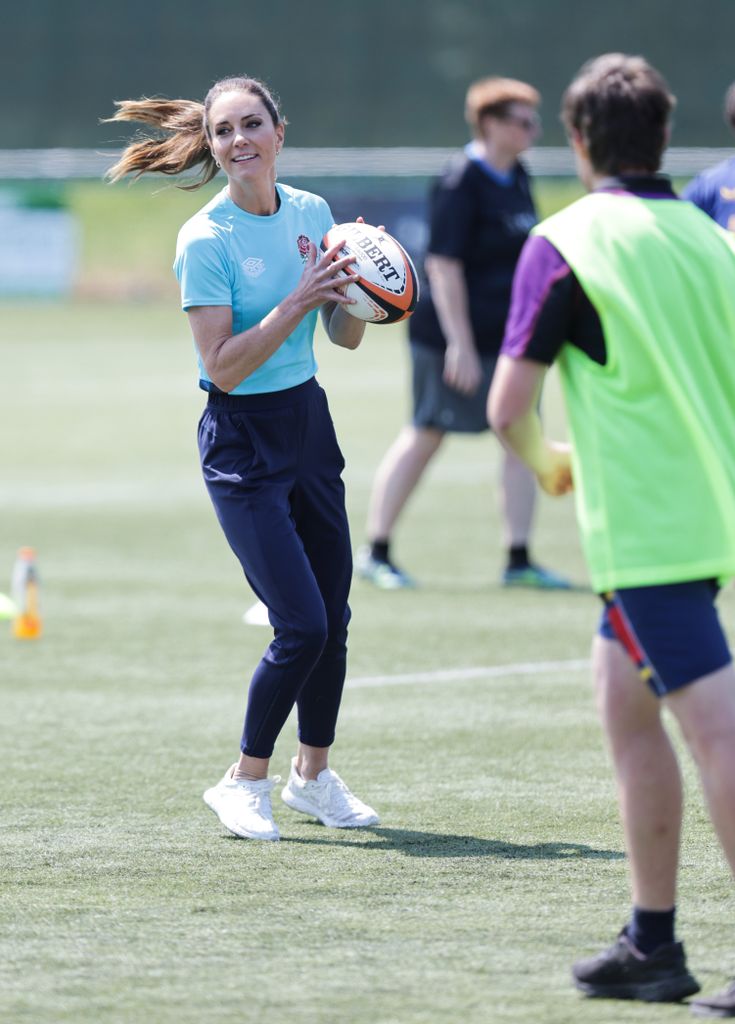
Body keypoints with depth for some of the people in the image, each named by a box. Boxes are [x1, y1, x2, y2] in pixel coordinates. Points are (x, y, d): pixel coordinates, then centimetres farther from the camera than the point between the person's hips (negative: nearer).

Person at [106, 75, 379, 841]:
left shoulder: (313, 213, 3)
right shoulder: (206, 240, -16)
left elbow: (345, 338, 9)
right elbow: (223, 367, -19)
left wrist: (346, 293, -12)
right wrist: (298, 300, -25)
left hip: (308, 421, 6)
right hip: (242, 441, -6)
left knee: (332, 619, 10)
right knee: (301, 626, -12)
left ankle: (312, 775, 28)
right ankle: (245, 781, 5)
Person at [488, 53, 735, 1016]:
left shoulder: (566, 244, -8)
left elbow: (508, 407, -9)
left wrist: (547, 463, 12)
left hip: (644, 530, -7)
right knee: (626, 703, 19)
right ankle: (652, 943, 23)